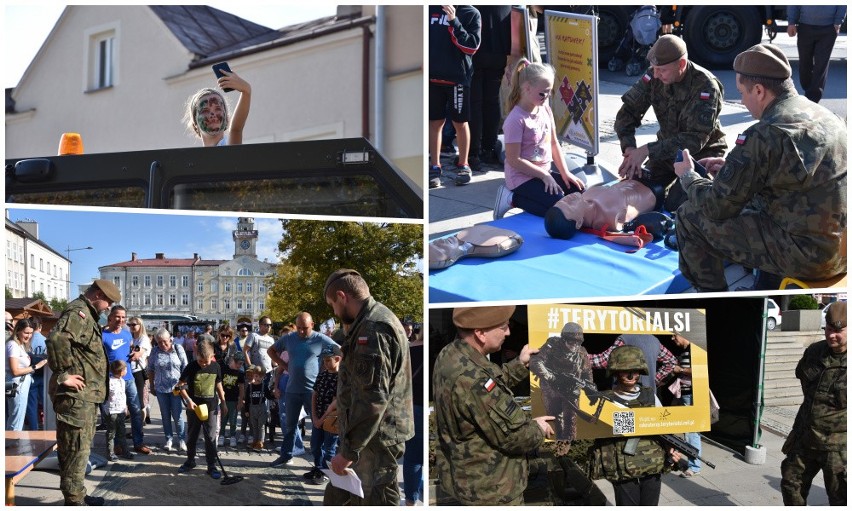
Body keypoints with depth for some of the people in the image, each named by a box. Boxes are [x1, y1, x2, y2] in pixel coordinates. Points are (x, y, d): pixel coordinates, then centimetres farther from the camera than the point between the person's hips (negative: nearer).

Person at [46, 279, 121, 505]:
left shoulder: (86, 314, 19)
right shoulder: (78, 312, -15)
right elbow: (56, 339, -32)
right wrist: (63, 375, -25)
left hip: (85, 395, 11)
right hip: (76, 395, -11)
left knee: (81, 447, 17)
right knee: (76, 448, -5)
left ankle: (77, 495, 27)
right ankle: (74, 501, 1)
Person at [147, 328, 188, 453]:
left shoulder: (178, 349, -3)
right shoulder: (155, 351, 0)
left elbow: (185, 368, 0)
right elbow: (150, 369, 9)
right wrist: (152, 385, 9)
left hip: (176, 387, -2)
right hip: (161, 388, 2)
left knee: (177, 415, -2)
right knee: (165, 415, 10)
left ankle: (181, 439, 10)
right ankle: (169, 439, 21)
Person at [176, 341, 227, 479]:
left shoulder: (216, 367, -4)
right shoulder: (191, 366, -10)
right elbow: (181, 385, -8)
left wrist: (223, 403, 11)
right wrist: (188, 400, -19)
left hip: (210, 406, 0)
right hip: (194, 406, 0)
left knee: (210, 437, 2)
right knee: (191, 435, 14)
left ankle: (212, 466, 8)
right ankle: (190, 461, 32)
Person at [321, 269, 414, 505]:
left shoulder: (373, 328, -19)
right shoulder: (370, 323, 15)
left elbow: (374, 397, -25)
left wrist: (349, 450, -22)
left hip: (374, 440, -11)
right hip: (367, 435, 11)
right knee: (336, 498, 17)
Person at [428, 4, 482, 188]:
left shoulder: (471, 13, -3)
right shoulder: (431, 8, 7)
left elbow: (472, 47, -12)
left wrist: (454, 21, -20)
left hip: (458, 77, -3)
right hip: (433, 76, 3)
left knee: (460, 123, 6)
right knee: (435, 122, 7)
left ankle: (463, 165, 21)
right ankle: (435, 167, 16)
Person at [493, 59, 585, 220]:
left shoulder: (545, 109, 4)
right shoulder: (516, 120, -20)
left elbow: (554, 143, 11)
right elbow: (514, 160, -21)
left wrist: (565, 172, 1)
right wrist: (544, 176, -18)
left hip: (544, 173, 8)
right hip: (522, 178, -8)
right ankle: (513, 198, -3)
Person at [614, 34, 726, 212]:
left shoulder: (706, 86, -26)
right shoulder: (654, 76, -12)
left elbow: (695, 139, -32)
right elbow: (627, 112, -9)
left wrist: (647, 150, -36)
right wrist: (630, 149, -26)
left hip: (701, 152, -5)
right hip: (668, 147, 5)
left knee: (675, 204, -20)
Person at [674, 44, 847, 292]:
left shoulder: (764, 135, -21)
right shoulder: (824, 116, 6)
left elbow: (717, 207, -14)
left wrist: (688, 176, 5)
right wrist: (733, 167, 17)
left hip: (806, 256, -9)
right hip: (840, 246, 9)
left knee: (690, 216, 0)